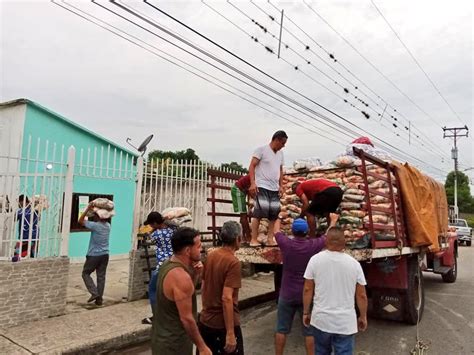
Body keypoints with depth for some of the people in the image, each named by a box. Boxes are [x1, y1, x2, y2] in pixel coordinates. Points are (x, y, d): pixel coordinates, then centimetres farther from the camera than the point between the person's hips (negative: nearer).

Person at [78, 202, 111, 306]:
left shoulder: (95, 225, -17)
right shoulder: (108, 225, 2)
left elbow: (81, 221, -8)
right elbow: (103, 220, 22)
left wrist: (88, 208, -10)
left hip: (94, 255, -6)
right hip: (105, 255, 6)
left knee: (85, 273, 12)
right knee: (101, 276, 9)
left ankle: (94, 293, 0)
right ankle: (99, 299, 11)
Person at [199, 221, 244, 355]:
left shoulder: (210, 256, 1)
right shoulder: (233, 262, -21)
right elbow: (227, 298, -25)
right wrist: (230, 333, -22)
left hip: (205, 321, 7)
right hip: (223, 324, -7)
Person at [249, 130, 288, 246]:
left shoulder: (280, 153, 17)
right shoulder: (261, 150, -4)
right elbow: (252, 166, -8)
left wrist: (281, 186, 14)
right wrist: (252, 183, -17)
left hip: (275, 189, 7)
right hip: (262, 187, -7)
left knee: (274, 214, 5)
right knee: (259, 213, -10)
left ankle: (270, 239, 13)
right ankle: (253, 240, -3)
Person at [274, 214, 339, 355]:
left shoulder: (286, 243, -11)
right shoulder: (314, 245, -11)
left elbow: (276, 231, 10)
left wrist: (279, 218, 30)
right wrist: (333, 220, 27)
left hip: (287, 294, 0)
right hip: (307, 295, 0)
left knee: (281, 329, 12)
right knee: (309, 331, 11)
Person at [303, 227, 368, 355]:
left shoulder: (315, 259, -6)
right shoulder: (354, 263, -4)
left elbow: (308, 289, -2)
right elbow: (361, 295, 1)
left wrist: (306, 312, 9)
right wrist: (363, 317, 15)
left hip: (321, 319, 1)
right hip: (345, 323, 0)